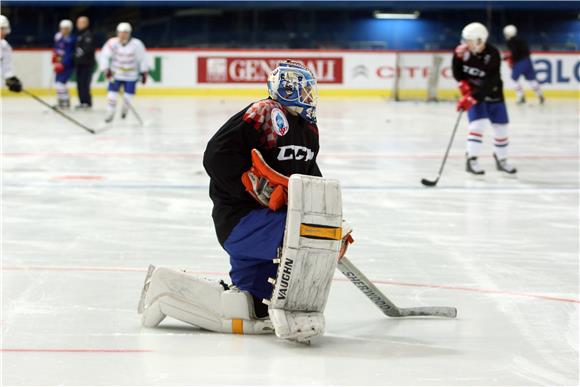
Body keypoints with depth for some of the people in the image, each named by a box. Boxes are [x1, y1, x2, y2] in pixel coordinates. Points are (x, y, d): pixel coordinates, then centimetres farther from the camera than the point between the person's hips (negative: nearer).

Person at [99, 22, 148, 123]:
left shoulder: (137, 44, -17)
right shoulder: (112, 43, -16)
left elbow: (142, 59, -6)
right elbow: (104, 56, -10)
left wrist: (144, 73, -1)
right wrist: (106, 70, -17)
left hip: (131, 75, -1)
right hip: (116, 73, 1)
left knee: (128, 95, 1)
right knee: (112, 93, -7)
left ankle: (125, 108, 31)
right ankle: (110, 113, 6)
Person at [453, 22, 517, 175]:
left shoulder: (493, 55, -26)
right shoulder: (464, 51, -16)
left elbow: (488, 84, -32)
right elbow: (457, 72, 0)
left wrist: (471, 98, -38)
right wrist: (463, 83, -19)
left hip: (493, 94, 0)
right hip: (472, 92, 0)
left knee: (501, 127, 6)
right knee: (478, 124, -19)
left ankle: (501, 159, 26)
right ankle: (471, 160, -15)